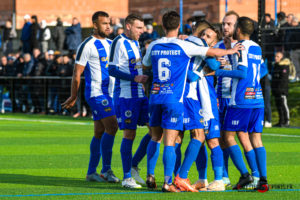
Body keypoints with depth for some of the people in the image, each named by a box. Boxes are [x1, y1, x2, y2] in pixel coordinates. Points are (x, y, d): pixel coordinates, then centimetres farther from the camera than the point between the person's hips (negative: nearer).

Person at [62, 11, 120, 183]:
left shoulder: (111, 44, 15)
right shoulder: (87, 45, -8)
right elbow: (77, 74, -6)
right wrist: (73, 97, -4)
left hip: (110, 93, 8)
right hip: (97, 93, -8)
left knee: (100, 133, 8)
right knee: (112, 126, -17)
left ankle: (92, 172, 13)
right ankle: (106, 170, -12)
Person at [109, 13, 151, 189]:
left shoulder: (135, 43, 17)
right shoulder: (119, 43, -10)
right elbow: (112, 70, -16)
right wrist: (135, 78, -21)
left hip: (140, 95, 8)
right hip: (126, 95, -8)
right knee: (129, 134, -6)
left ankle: (134, 165, 13)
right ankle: (127, 177, 1)